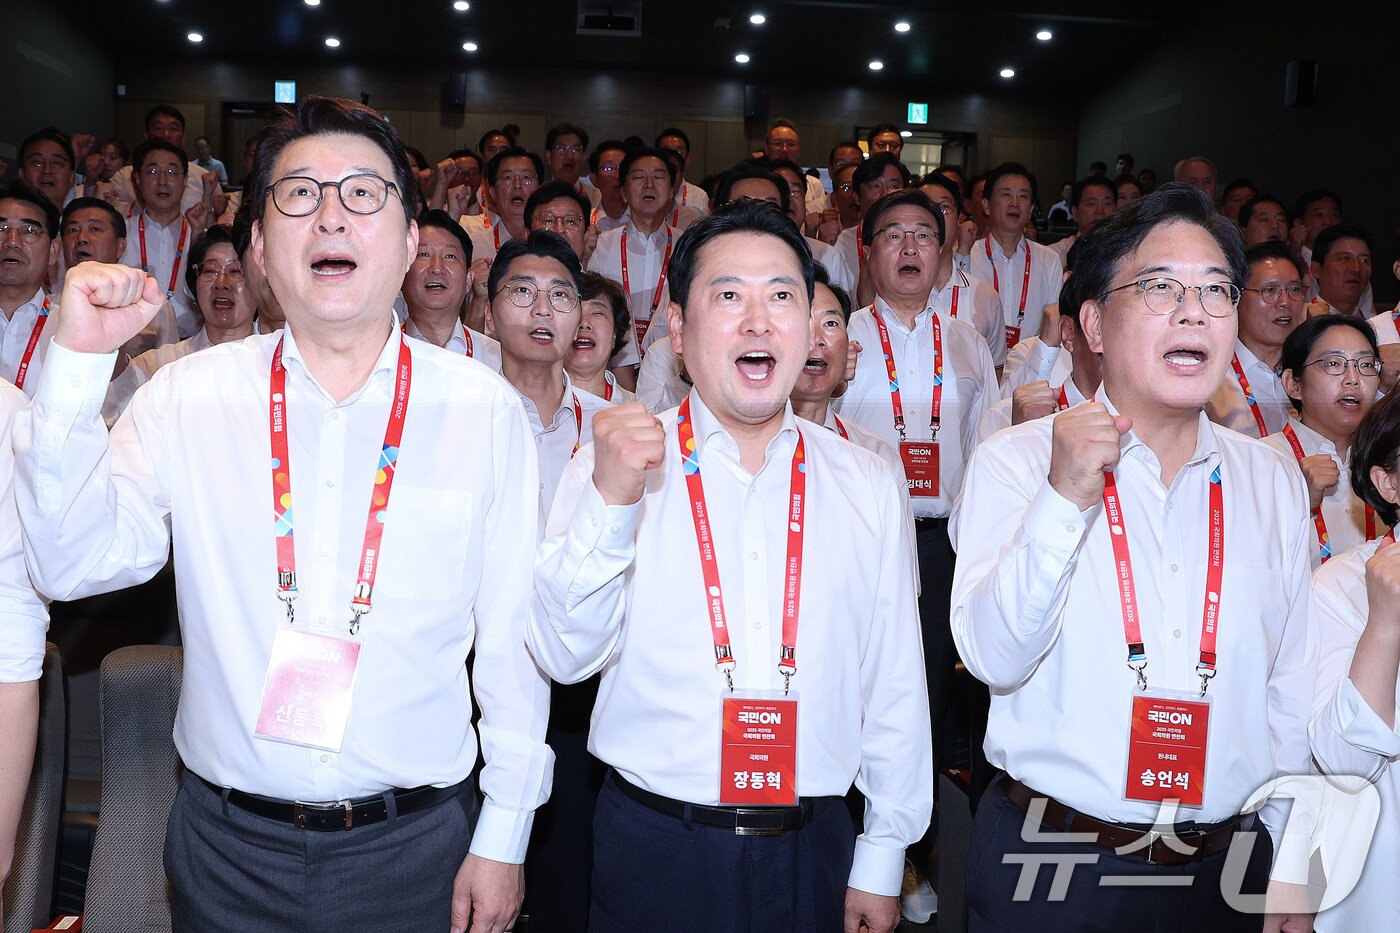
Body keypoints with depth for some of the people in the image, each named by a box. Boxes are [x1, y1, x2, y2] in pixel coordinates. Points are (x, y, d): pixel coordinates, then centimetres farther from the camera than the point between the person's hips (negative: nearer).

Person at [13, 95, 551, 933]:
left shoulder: (484, 408, -6)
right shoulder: (187, 396, -2)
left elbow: (514, 634, -4)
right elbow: (75, 565, -9)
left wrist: (503, 838, -2)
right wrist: (79, 365, -18)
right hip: (228, 844, 2)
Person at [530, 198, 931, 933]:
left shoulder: (869, 485, 2)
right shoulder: (613, 464, -4)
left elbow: (894, 680, 4)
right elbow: (564, 657, -12)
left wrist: (882, 858, 4)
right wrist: (611, 502, -24)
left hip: (814, 852, 2)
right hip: (652, 849, -1)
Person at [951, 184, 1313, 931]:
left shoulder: (1274, 482, 4)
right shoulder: (1015, 460, -8)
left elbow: (1293, 688, 6)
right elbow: (993, 658, -19)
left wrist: (1293, 869, 6)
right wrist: (1065, 500, -30)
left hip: (1224, 868, 4)